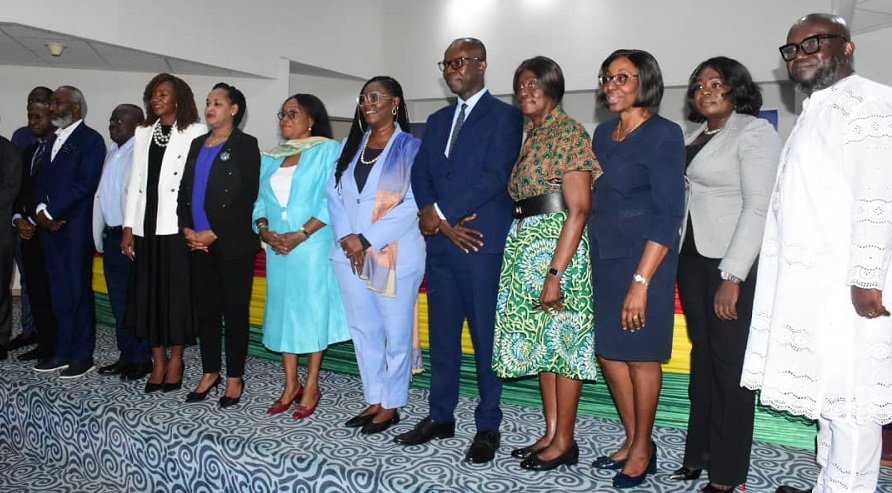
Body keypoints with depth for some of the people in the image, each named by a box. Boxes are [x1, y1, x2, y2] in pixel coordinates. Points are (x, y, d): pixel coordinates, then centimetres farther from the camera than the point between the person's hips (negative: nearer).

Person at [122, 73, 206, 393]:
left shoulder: (196, 133, -3)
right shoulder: (143, 133, 14)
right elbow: (135, 181, 12)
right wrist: (128, 227, 7)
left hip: (177, 226, -5)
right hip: (147, 226, 5)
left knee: (177, 293, 2)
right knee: (149, 293, 8)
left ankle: (175, 360, 16)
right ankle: (158, 361, 19)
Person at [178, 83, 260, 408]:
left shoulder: (245, 145, -3)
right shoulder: (197, 144, 16)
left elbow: (247, 197, -11)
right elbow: (184, 189, 15)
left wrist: (215, 233, -13)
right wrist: (187, 228, 0)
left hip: (232, 244, -6)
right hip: (198, 243, 6)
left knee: (234, 310, 2)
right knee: (205, 309, 11)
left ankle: (235, 378, 12)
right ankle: (209, 373, 23)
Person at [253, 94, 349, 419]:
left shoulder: (328, 150, -2)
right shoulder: (270, 158, 16)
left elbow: (332, 200, -11)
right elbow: (261, 202, 14)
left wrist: (300, 235, -16)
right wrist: (265, 231, -6)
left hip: (313, 247, -6)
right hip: (277, 248, 6)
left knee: (313, 311, 0)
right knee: (283, 311, 7)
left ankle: (311, 387, 8)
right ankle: (290, 385, 17)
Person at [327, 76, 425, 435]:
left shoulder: (411, 147, -3)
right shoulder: (350, 146, 14)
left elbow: (412, 205, -12)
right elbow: (334, 194, 9)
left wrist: (366, 241, -15)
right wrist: (346, 239, -7)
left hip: (395, 255, -6)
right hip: (350, 254, 6)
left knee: (395, 332, 3)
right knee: (363, 330, 12)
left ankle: (391, 405, 17)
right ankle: (374, 400, 26)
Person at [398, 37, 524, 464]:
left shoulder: (505, 116, -1)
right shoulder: (437, 120, 18)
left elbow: (495, 176, -13)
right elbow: (420, 176, 10)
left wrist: (440, 212, -11)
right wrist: (444, 224, -6)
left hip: (484, 245, -6)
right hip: (440, 243, 6)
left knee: (486, 338, 1)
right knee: (442, 335, 12)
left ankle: (488, 427, 13)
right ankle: (440, 417, 24)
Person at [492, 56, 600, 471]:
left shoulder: (569, 132, -9)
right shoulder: (530, 136, 16)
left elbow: (579, 209, -17)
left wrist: (555, 272, -22)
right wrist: (519, 248, 6)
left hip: (558, 245, -8)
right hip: (524, 244, 9)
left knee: (562, 339, 0)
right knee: (541, 341, 12)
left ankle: (564, 441, 13)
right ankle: (550, 433, 23)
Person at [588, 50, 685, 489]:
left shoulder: (664, 135, -11)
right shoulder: (603, 133, 10)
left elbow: (668, 214, -16)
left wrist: (641, 281, -20)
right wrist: (594, 256, 8)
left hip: (644, 259, -7)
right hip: (603, 257, 7)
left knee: (640, 355, 4)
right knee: (608, 352, 12)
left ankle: (643, 449, 22)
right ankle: (632, 440, 29)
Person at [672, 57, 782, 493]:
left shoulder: (755, 132, -7)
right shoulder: (694, 138, 15)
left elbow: (758, 207, -14)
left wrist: (732, 277, -19)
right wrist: (676, 260, 4)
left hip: (733, 263, -7)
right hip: (692, 258, 7)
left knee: (730, 364, -1)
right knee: (702, 356, 13)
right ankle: (698, 455, 24)